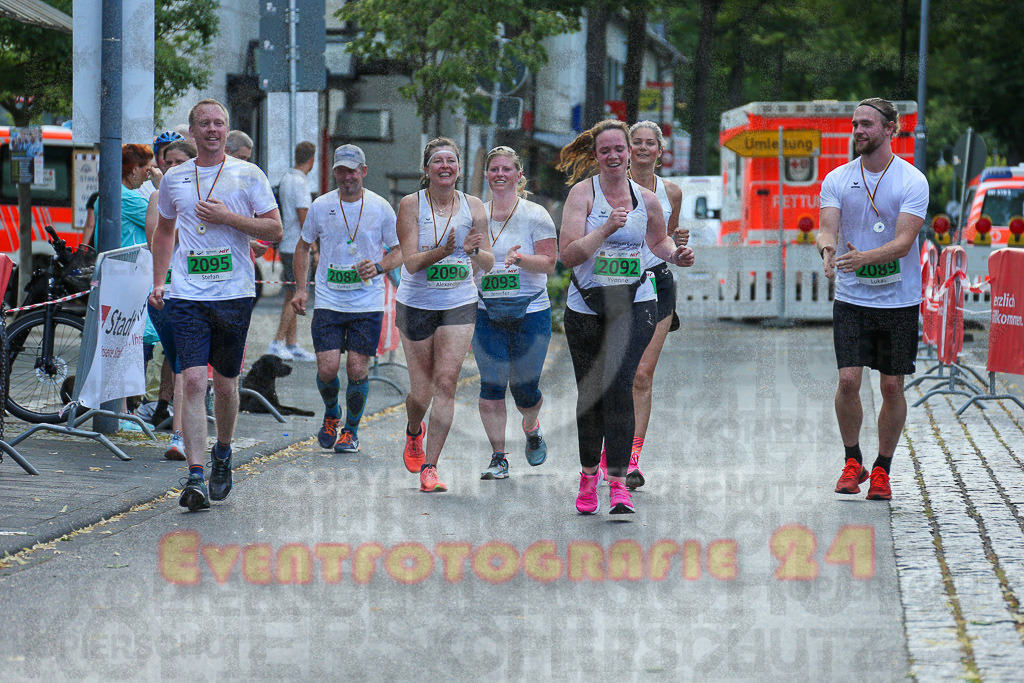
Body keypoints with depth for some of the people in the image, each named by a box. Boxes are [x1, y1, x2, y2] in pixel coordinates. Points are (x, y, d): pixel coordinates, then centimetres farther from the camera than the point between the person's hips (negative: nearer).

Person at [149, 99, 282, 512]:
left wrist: (228, 217, -12)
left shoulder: (248, 176, 2)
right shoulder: (174, 179, 10)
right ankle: (195, 478, -14)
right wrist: (158, 282, 14)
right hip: (186, 295, 1)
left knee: (225, 385, 9)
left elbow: (275, 230, 0)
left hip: (234, 294, -1)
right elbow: (164, 232, 24)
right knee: (193, 381, -11)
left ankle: (222, 456, 35)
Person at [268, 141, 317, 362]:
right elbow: (304, 220, -18)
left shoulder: (286, 179, 13)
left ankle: (291, 344, 14)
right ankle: (278, 342, -8)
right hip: (297, 247, -9)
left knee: (291, 296, 11)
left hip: (286, 245, 9)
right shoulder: (300, 183, -16)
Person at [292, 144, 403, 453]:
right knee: (327, 368, -8)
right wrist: (300, 288, 5)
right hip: (328, 301, 1)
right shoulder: (321, 206, 2)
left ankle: (351, 430, 17)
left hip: (368, 303, -1)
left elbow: (400, 251, 5)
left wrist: (378, 268, -15)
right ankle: (331, 414, 23)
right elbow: (303, 246, 16)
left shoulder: (380, 208, -2)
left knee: (357, 369, -4)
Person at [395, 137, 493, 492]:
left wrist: (475, 252, -22)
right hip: (416, 304, -1)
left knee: (445, 383, -10)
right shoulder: (411, 204, -7)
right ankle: (414, 432, 39)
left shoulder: (473, 207, 0)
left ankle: (429, 467, -5)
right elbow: (410, 262, -13)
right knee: (421, 391, 3)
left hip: (459, 304, 1)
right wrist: (442, 252, -31)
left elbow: (488, 264, 1)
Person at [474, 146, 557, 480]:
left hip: (531, 312, -2)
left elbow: (549, 262, -7)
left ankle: (531, 427, 37)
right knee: (492, 385, -6)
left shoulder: (535, 215, -2)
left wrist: (520, 259, -22)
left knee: (525, 388, 3)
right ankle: (498, 457, 1)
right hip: (486, 313, 2)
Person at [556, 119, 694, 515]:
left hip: (634, 305, 0)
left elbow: (659, 240, 25)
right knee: (590, 393, 10)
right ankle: (589, 475, 30)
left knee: (618, 385, -17)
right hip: (586, 307, 0)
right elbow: (568, 254, -12)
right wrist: (605, 230, -24)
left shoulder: (646, 199, 5)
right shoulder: (583, 193, -4)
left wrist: (675, 256, 4)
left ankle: (618, 483, -18)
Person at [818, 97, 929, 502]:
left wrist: (862, 258, -32)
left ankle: (882, 470, 18)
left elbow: (904, 241, -15)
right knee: (848, 380, -9)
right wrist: (827, 248, -31)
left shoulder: (912, 181, -6)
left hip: (899, 301, -1)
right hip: (851, 298, 1)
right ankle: (852, 461, 10)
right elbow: (827, 228, -6)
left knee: (892, 386, 3)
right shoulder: (837, 179, 3)